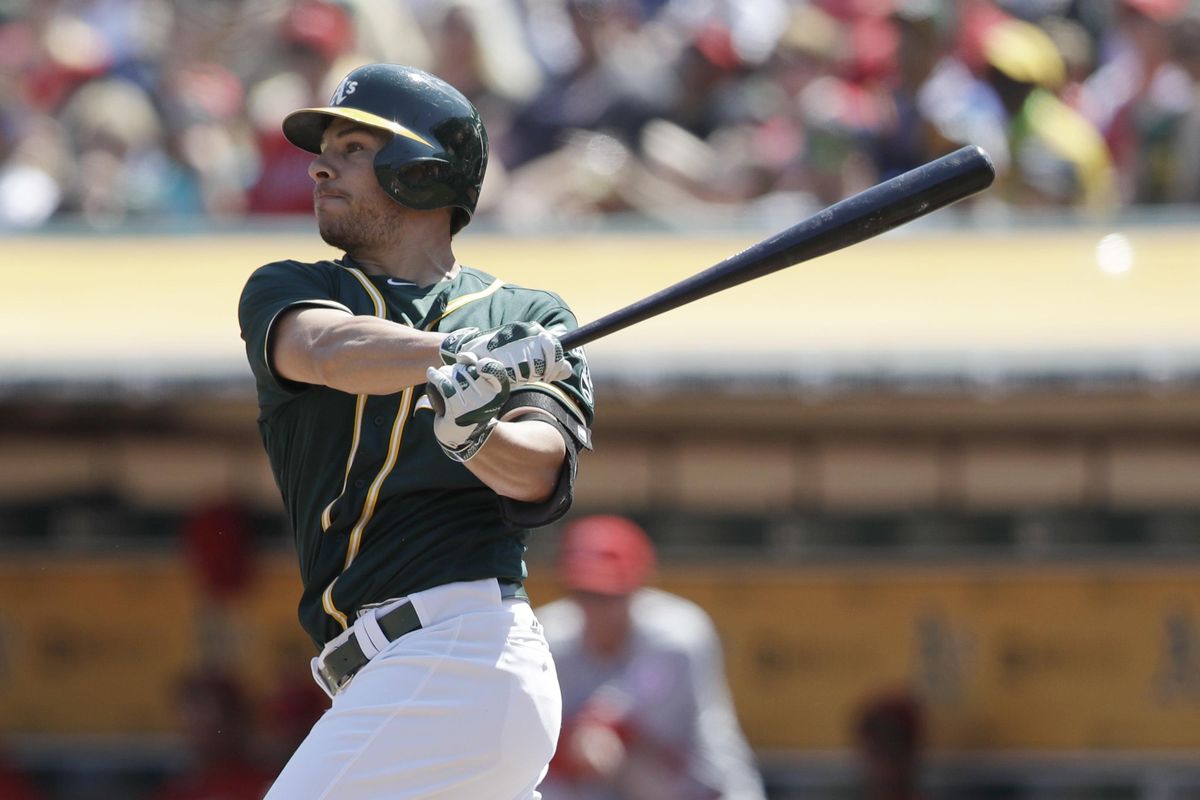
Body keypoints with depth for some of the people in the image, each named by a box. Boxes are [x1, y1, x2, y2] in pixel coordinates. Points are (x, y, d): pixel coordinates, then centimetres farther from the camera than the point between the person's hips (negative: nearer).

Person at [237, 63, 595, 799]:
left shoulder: (530, 319, 8)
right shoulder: (284, 292, 15)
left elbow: (541, 471, -9)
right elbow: (328, 350, -9)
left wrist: (475, 436, -33)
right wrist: (470, 355, -28)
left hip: (457, 649, -6)